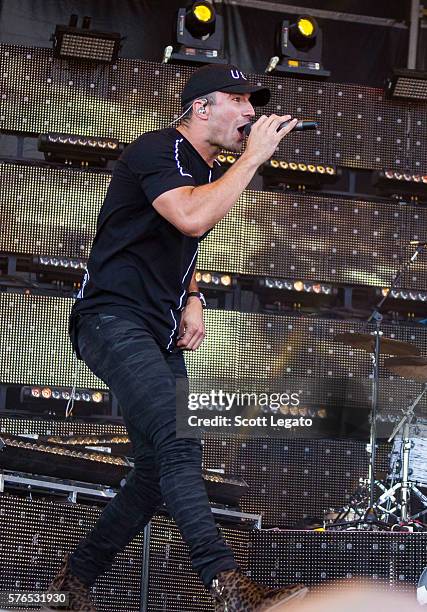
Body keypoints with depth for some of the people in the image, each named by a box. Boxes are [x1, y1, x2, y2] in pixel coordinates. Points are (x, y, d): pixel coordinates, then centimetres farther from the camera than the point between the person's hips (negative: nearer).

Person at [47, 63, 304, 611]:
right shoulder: (158, 150, -9)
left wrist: (191, 300, 13)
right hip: (114, 316, -10)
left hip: (161, 336, 10)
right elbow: (191, 217, -28)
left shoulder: (210, 172, 19)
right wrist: (253, 157, -18)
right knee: (178, 440, -28)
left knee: (165, 469, 4)